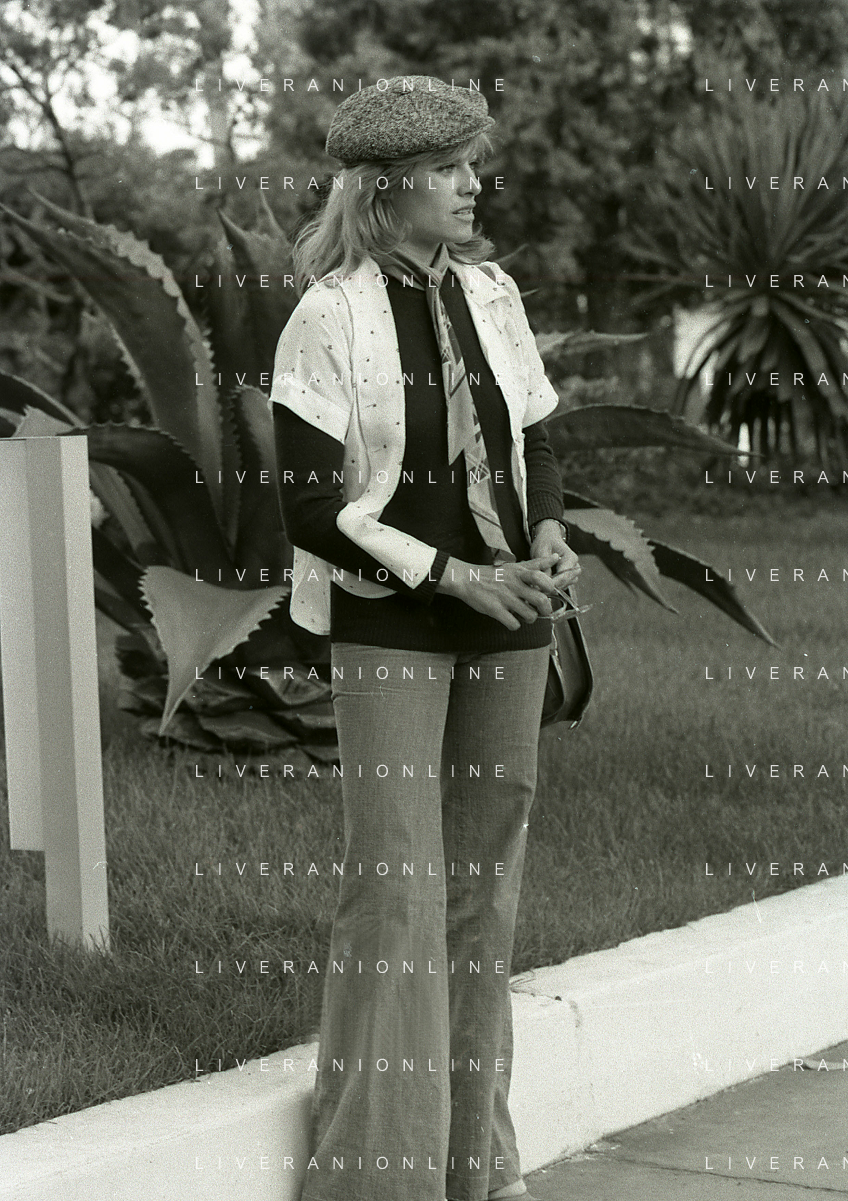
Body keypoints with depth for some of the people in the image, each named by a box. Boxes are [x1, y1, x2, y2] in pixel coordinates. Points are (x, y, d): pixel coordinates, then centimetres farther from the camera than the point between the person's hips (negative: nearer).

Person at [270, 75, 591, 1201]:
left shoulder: (490, 293, 6)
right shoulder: (330, 318, -9)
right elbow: (312, 509, -11)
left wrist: (549, 538, -5)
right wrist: (456, 577, -15)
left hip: (508, 624, 5)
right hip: (390, 631, -5)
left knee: (484, 877, 9)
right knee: (394, 883, -8)